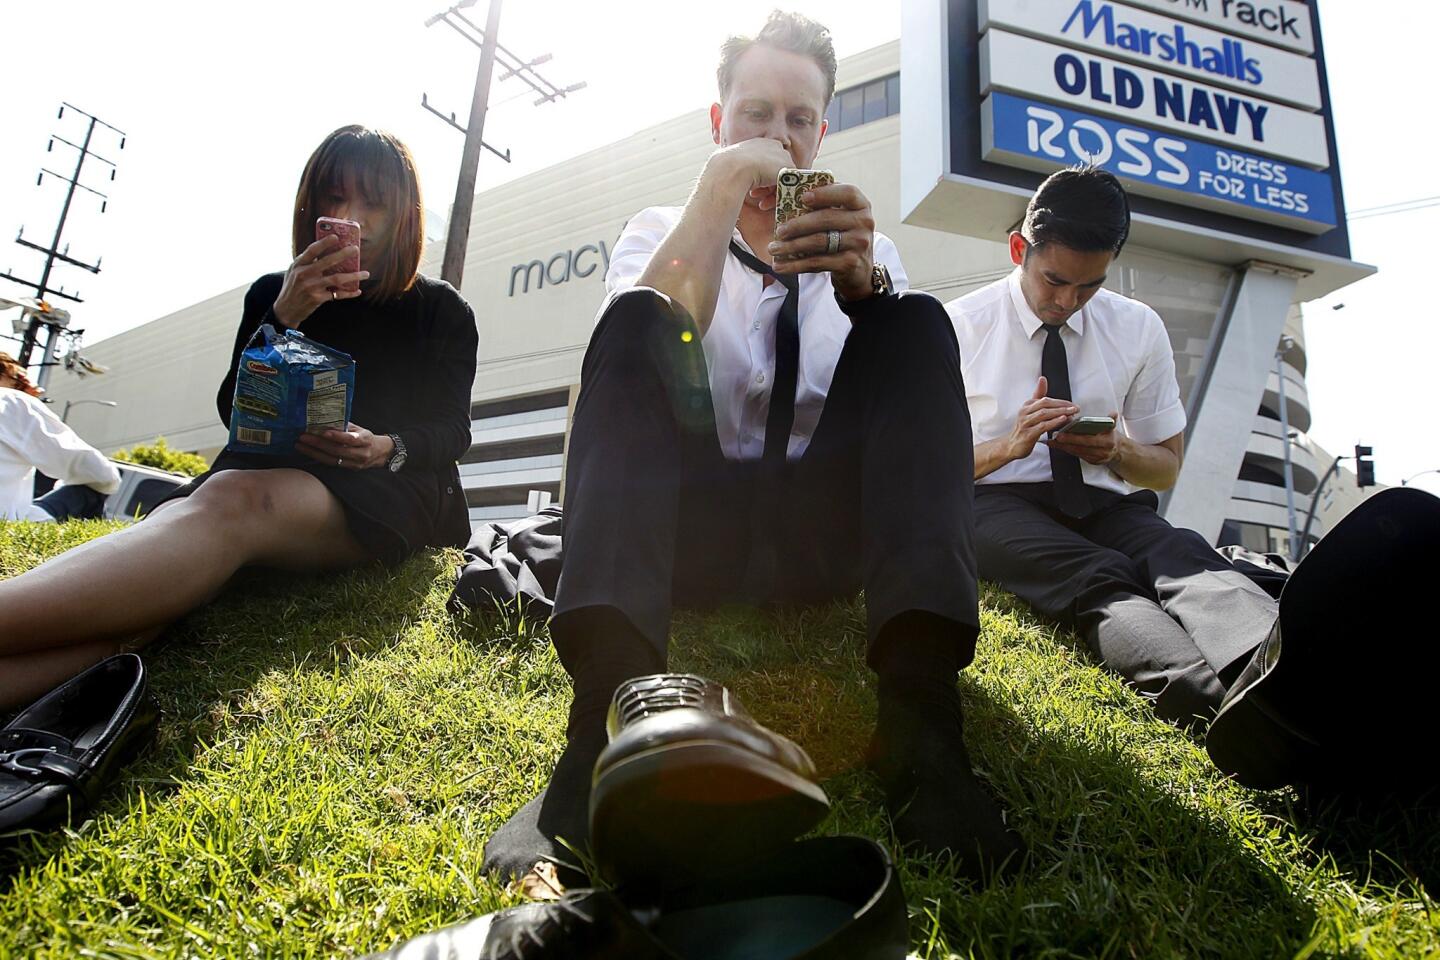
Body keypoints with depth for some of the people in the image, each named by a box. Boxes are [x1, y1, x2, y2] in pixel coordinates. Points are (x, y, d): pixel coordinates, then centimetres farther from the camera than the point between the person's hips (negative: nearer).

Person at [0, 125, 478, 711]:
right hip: (273, 470, 4)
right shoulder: (274, 294, 20)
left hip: (385, 494, -3)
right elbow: (235, 411, 10)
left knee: (232, 502, -38)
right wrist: (284, 318, -6)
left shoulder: (441, 311, 14)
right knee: (172, 526, -35)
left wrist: (389, 448, -15)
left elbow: (452, 431, 8)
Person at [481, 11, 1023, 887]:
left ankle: (922, 724, -36)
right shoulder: (661, 232, 14)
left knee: (919, 321, -19)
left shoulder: (872, 250, 17)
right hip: (685, 526, -1)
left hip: (829, 529, 2)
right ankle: (612, 716, -43)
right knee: (638, 322, -23)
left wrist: (862, 283, -26)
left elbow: (911, 394, -6)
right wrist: (722, 187, -14)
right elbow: (636, 348, -12)